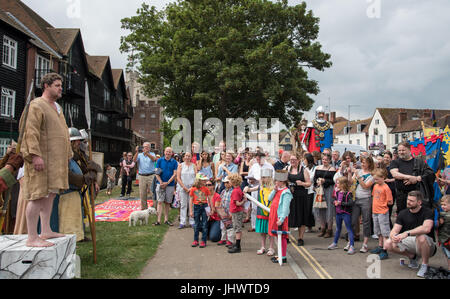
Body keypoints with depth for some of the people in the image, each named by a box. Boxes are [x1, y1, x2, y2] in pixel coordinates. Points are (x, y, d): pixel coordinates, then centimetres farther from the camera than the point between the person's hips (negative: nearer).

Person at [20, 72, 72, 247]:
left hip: (55, 159, 9)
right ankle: (32, 238, -6)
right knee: (38, 195, -9)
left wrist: (67, 156, 21)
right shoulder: (37, 105, -6)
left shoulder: (57, 108, 21)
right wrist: (36, 154, -24)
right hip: (41, 158, -9)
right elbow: (31, 131, -16)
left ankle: (45, 231, 19)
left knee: (50, 194, 11)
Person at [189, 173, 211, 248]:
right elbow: (191, 200, 0)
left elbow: (208, 199, 8)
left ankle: (203, 241, 8)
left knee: (204, 225, 1)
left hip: (204, 206, 1)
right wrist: (191, 211, -1)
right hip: (196, 207, 0)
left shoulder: (206, 189, 1)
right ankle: (195, 240, 20)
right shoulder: (193, 189, -3)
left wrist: (212, 207, 7)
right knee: (196, 225, 9)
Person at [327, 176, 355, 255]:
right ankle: (334, 243, 34)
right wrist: (334, 202, -6)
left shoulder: (348, 193, -16)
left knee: (349, 229, -4)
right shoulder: (337, 192, 6)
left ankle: (352, 246, -3)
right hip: (338, 213, 8)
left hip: (346, 213, -8)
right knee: (338, 229, 21)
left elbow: (351, 203, -25)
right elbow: (334, 199, 16)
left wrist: (340, 203, -25)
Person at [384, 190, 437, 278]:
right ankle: (413, 256, 8)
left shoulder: (427, 211, -14)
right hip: (410, 242, 5)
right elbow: (395, 230, -9)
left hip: (428, 245, -5)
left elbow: (426, 228, -33)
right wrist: (394, 237, -34)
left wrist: (407, 233, -43)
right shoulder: (403, 213, -1)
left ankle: (425, 265, -13)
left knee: (421, 237, -39)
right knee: (387, 244, -16)